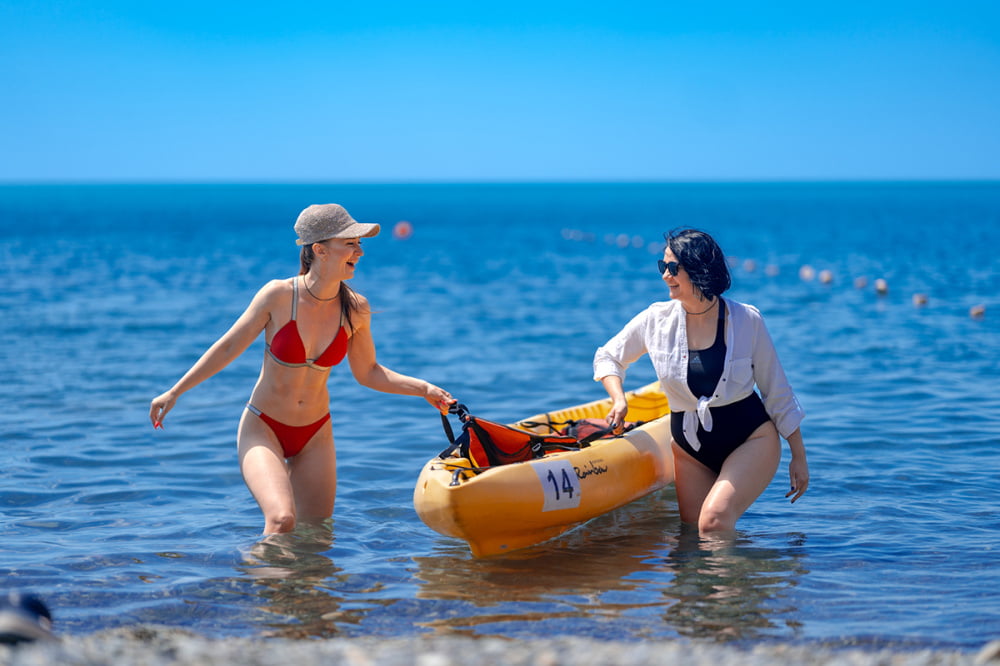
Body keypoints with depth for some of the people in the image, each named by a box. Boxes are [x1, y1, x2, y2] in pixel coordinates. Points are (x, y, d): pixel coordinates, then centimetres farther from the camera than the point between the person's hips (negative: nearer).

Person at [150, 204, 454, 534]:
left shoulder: (355, 308, -7)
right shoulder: (279, 295, -18)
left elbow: (367, 373, 6)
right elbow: (228, 348, -7)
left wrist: (424, 389, -6)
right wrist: (174, 392, -5)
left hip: (315, 435, 4)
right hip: (263, 429, -4)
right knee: (282, 520, -28)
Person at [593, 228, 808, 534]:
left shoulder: (746, 320, -9)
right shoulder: (656, 320, -3)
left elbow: (777, 393, 0)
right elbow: (607, 357, 12)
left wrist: (799, 457, 2)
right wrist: (619, 400, -7)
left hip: (751, 439, -4)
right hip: (690, 448, 4)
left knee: (714, 521, -25)